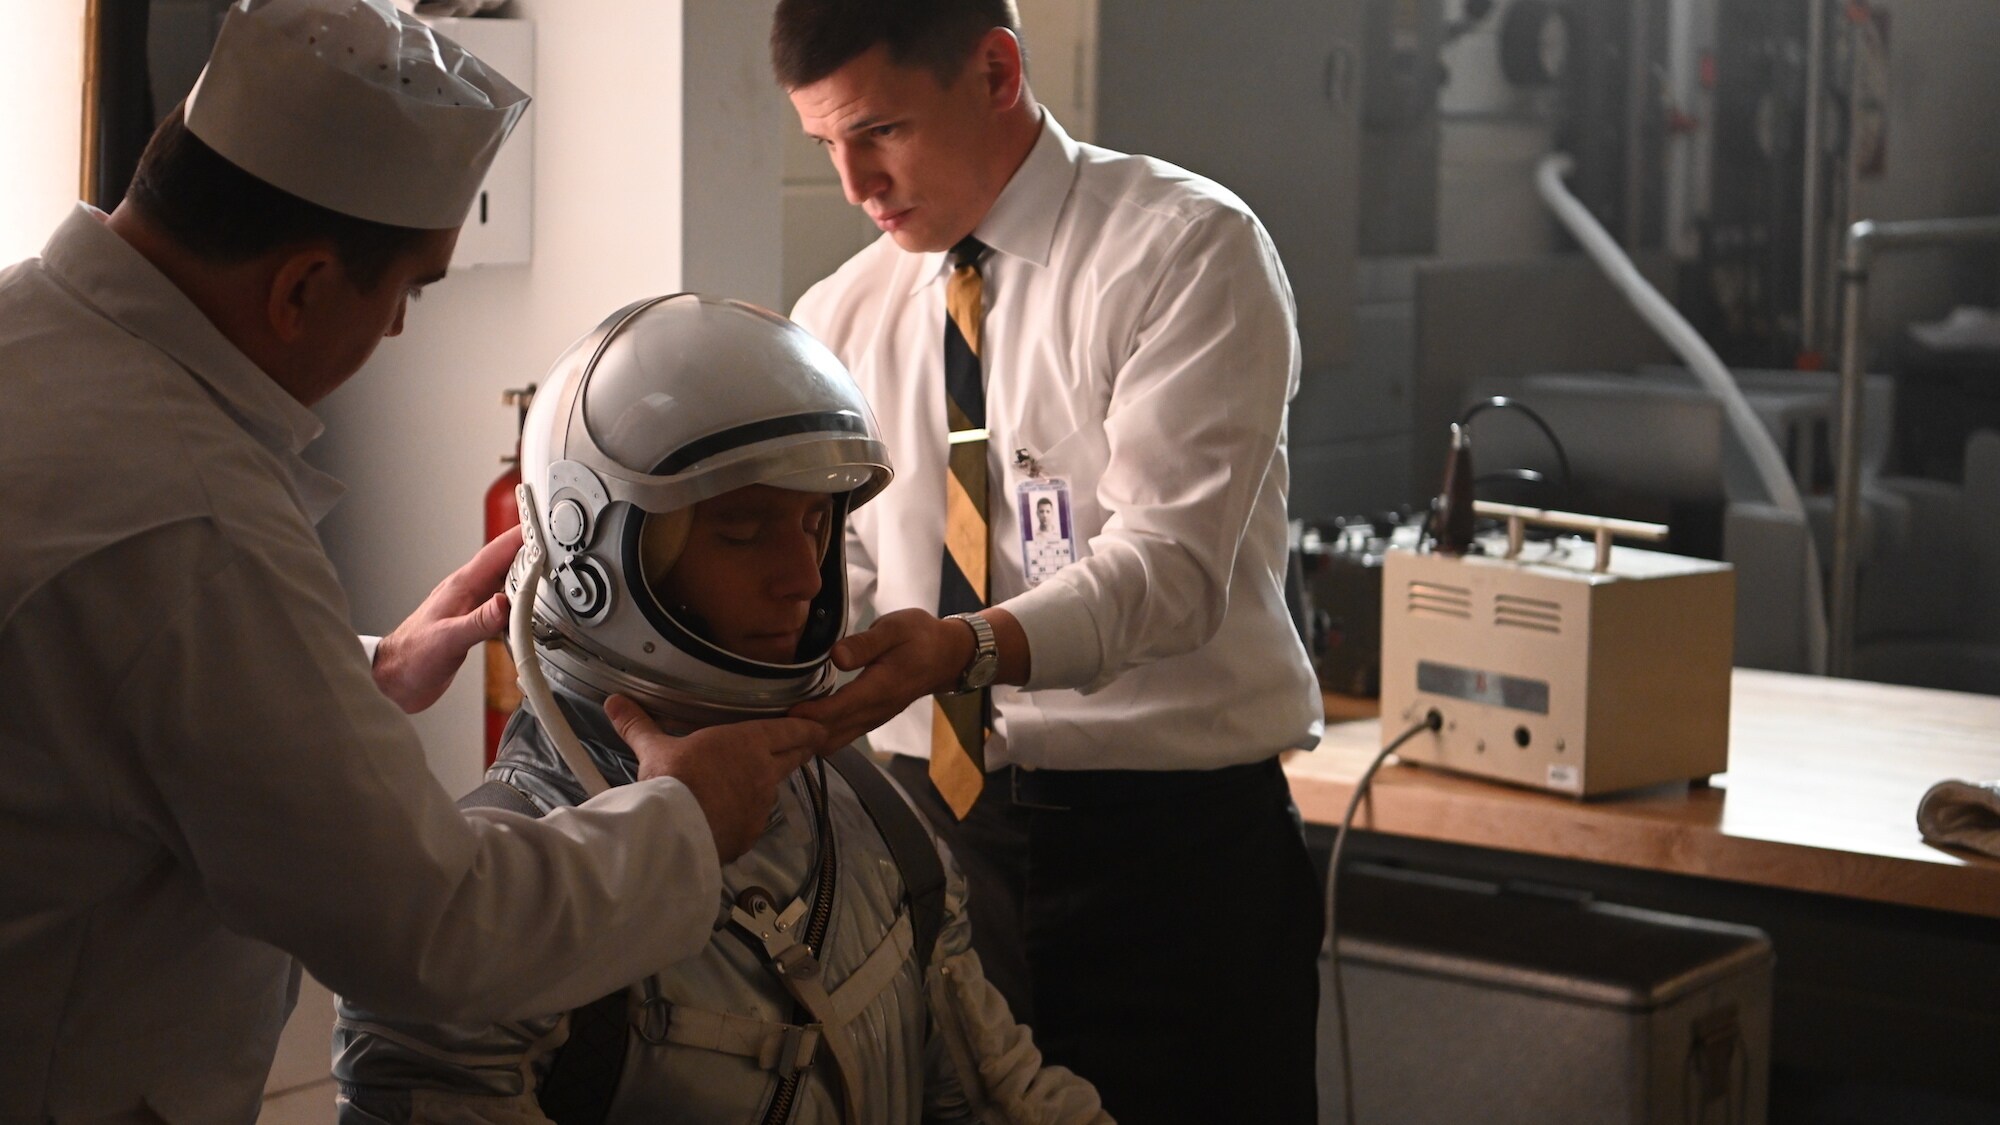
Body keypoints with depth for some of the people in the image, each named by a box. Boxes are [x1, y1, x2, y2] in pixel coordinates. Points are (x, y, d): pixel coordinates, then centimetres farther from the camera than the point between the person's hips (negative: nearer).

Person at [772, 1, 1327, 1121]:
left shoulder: (1186, 250, -9)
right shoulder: (839, 318, 9)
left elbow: (1171, 557, -21)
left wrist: (973, 646, -37)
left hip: (1169, 835, -5)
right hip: (931, 821, 5)